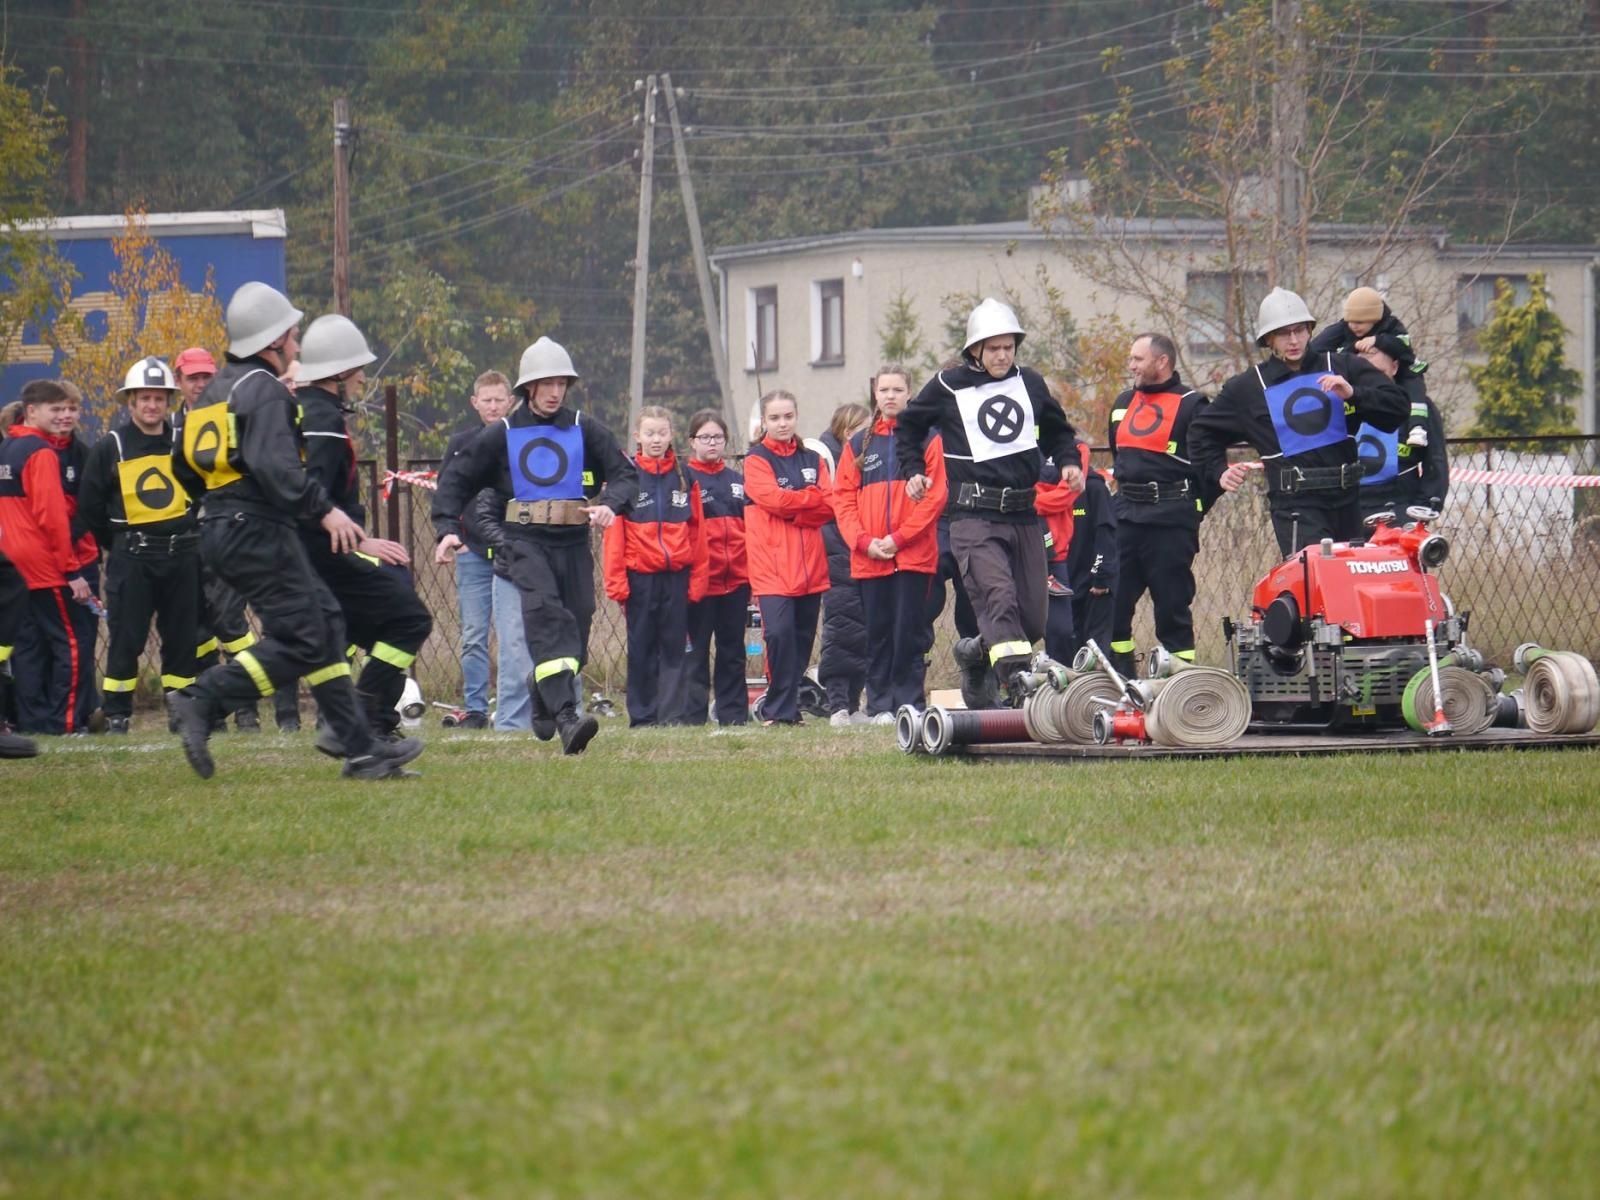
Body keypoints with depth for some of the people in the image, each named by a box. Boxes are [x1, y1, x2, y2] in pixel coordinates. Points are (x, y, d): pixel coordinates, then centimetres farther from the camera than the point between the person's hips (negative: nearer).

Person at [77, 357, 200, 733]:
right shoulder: (110, 448, -1)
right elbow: (90, 506, 3)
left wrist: (188, 537, 9)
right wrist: (118, 546, 5)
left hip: (181, 556, 3)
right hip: (132, 558, -3)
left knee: (182, 638, 6)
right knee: (126, 639, -4)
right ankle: (117, 716, 0)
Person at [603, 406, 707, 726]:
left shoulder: (684, 478, 7)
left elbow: (697, 531, 8)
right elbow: (614, 533, -2)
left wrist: (697, 578, 2)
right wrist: (616, 580, -9)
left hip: (676, 576, 2)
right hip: (639, 576, -2)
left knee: (674, 646, 1)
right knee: (641, 648, 4)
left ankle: (671, 714, 4)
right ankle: (642, 715, 9)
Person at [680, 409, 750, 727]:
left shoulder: (738, 481, 14)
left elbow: (751, 530, 15)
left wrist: (754, 574, 7)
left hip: (736, 579, 5)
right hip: (700, 579, -5)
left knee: (733, 650, 8)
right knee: (696, 650, -2)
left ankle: (733, 713, 12)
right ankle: (692, 715, 1)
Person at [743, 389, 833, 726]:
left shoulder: (812, 460, 17)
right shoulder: (756, 459, 4)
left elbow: (830, 506, 3)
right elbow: (773, 498, -12)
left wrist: (792, 505, -10)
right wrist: (811, 497, -2)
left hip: (810, 565, 5)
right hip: (772, 566, -5)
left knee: (803, 637, 4)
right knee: (779, 632, -17)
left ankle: (787, 706, 13)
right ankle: (780, 710, -13)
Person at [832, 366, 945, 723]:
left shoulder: (928, 438, 4)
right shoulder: (859, 444, 14)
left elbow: (937, 493, -4)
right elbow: (843, 498, 9)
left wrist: (899, 538, -11)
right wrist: (865, 541, -7)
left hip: (914, 555, -3)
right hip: (868, 559, 3)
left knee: (910, 632, -5)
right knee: (877, 633, 3)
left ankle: (908, 703, -1)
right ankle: (880, 705, 6)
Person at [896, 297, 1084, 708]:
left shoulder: (1029, 383, 14)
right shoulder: (947, 387, 4)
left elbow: (1056, 430, 30)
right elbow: (908, 427, 19)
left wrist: (1069, 461, 12)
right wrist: (913, 471, 7)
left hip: (1023, 516, 5)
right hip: (974, 516, -5)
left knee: (1033, 621, 4)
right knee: (999, 598, -26)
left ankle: (976, 652, 32)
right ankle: (1018, 686, -35)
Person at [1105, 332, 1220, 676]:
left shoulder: (1191, 406, -5)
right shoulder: (1124, 404, 17)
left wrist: (1191, 508, -4)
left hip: (1170, 522, -6)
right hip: (1126, 518, 7)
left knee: (1172, 604, -3)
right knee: (1113, 601, 3)